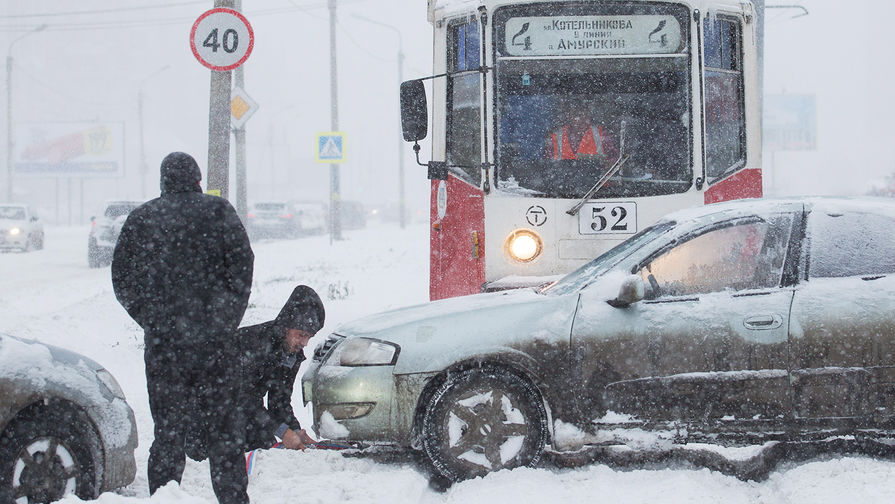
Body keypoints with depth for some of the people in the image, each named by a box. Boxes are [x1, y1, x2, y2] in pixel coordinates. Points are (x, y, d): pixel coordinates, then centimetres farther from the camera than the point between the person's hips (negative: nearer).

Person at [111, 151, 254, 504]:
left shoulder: (141, 218, 6)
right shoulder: (217, 212, 1)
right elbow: (242, 265, -5)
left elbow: (121, 278, 8)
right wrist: (228, 318, 4)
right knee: (223, 425, 7)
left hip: (162, 340, 1)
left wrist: (150, 320, 12)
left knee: (168, 427, 6)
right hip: (213, 340, -1)